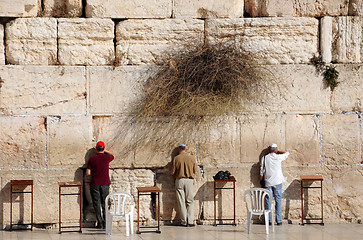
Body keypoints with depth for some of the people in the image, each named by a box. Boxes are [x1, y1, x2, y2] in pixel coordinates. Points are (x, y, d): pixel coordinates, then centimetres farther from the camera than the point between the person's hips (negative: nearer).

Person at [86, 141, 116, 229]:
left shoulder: (92, 159, -4)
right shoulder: (107, 158, -4)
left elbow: (87, 173, -4)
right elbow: (113, 155, 21)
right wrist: (105, 151, 24)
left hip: (95, 184, -1)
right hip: (105, 184, 1)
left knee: (97, 204, 5)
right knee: (105, 204, 9)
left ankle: (100, 223, 2)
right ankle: (105, 223, 8)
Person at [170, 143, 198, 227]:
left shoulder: (176, 158, -3)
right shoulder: (192, 158, 0)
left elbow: (172, 172, -2)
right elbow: (195, 172, 5)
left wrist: (174, 173, 21)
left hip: (179, 180, -1)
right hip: (189, 180, 1)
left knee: (181, 202, 5)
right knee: (190, 202, 7)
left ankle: (184, 222, 6)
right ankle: (190, 221, -1)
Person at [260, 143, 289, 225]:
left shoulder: (264, 158, -3)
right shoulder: (278, 157, -5)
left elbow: (262, 171, 1)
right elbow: (287, 153, 14)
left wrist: (261, 179, 13)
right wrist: (278, 151, 18)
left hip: (268, 182, 1)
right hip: (277, 182, -1)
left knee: (268, 201, 4)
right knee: (278, 201, 3)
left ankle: (269, 220, 3)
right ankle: (279, 220, 2)